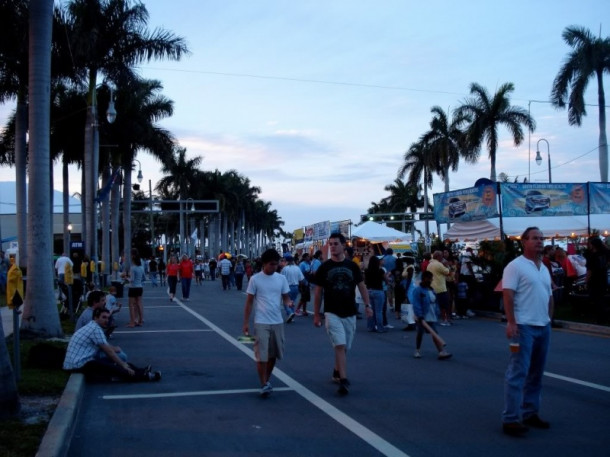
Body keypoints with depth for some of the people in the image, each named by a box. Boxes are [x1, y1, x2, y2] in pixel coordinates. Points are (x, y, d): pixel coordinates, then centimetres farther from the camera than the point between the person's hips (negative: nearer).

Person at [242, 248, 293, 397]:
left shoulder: (281, 278, 4)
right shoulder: (255, 279, -5)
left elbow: (286, 298, 8)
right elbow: (249, 302, -1)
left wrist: (289, 303, -16)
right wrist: (246, 323, -3)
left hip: (278, 322, 4)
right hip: (261, 323, -4)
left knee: (273, 354, 12)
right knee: (262, 355, -6)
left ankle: (267, 379, 30)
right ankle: (264, 385, 1)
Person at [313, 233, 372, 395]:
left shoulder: (352, 266, 3)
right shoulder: (324, 267, -1)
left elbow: (361, 286, 8)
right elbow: (318, 292, 3)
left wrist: (367, 305, -4)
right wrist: (316, 315, 3)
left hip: (350, 313, 3)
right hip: (332, 313, -3)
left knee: (345, 347, 13)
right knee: (340, 346, -16)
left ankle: (337, 372, 34)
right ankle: (343, 380, -17)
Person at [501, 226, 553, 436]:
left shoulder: (544, 268, 16)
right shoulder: (515, 266, -8)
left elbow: (549, 297, 21)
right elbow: (507, 295, -16)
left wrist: (549, 320, 15)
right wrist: (511, 322, -22)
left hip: (543, 326, 8)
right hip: (523, 326, -8)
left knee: (536, 373, 13)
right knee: (518, 372, -9)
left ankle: (529, 413, 22)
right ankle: (510, 419, -6)